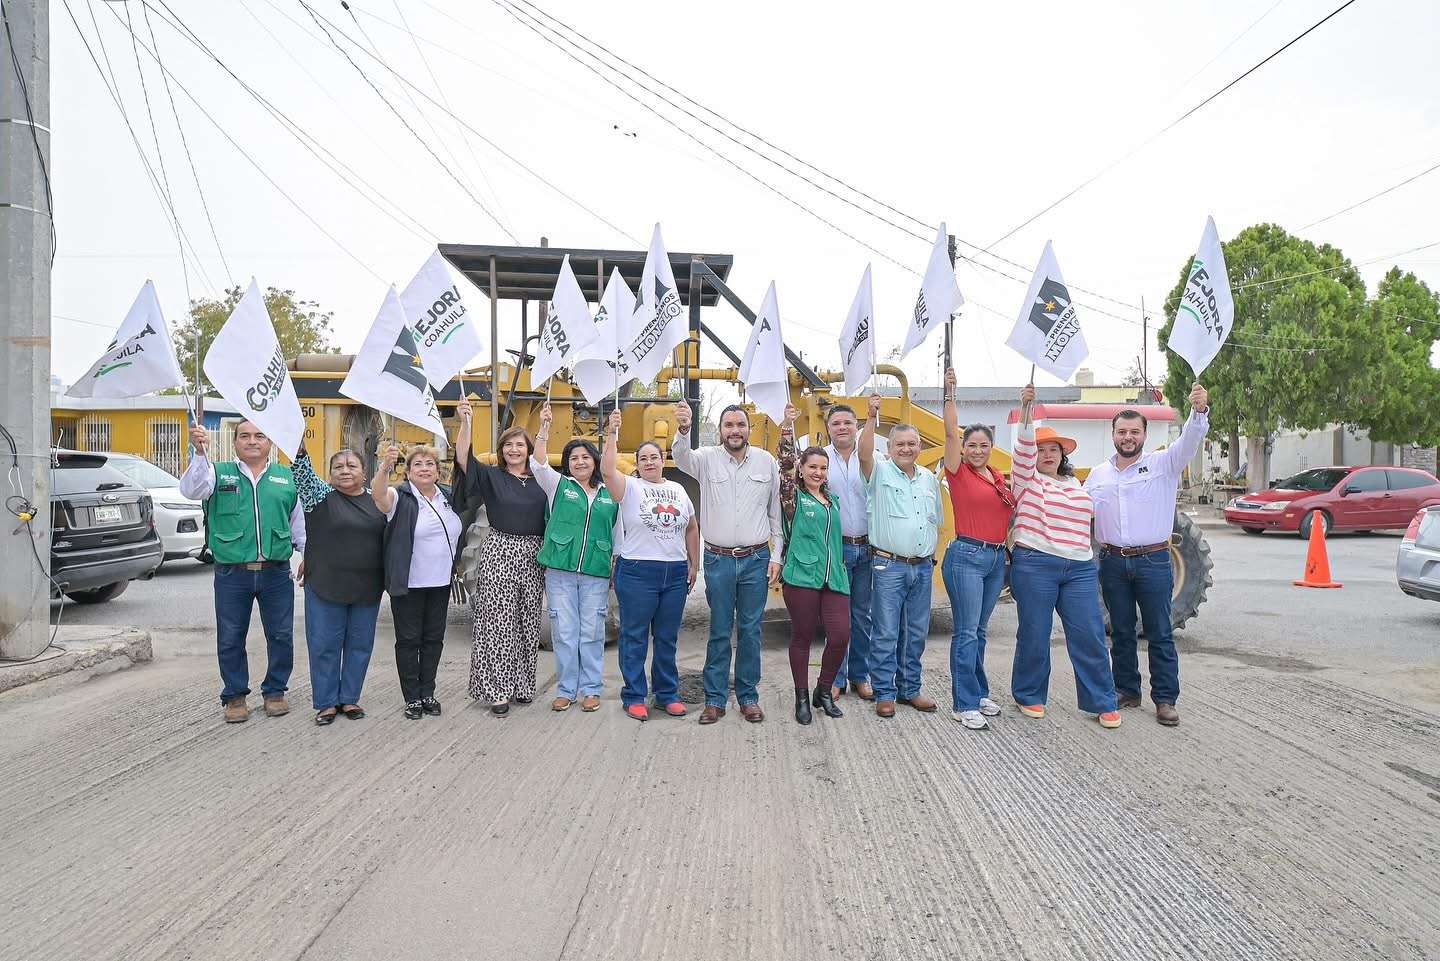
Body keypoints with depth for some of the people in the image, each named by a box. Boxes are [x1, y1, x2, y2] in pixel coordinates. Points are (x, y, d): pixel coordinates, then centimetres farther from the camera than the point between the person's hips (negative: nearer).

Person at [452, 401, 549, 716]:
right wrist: (465, 422, -24)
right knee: (498, 623, -2)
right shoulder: (491, 476, 3)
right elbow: (463, 457, -14)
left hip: (533, 556, 3)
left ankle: (522, 685, 20)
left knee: (528, 624, 8)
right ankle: (497, 689, 6)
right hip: (499, 553, -3)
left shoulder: (540, 480, 9)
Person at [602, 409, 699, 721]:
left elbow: (692, 528, 17)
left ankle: (667, 694, 25)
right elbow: (607, 470, -22)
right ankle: (634, 697, 15)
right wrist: (612, 434, -24)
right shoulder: (630, 487, -2)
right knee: (635, 638, 4)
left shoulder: (678, 490, 12)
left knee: (667, 638, 13)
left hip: (675, 574, 4)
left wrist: (694, 564, 14)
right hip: (637, 572, -4)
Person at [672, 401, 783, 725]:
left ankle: (748, 697, 22)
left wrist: (776, 557, 5)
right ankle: (715, 699, 18)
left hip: (756, 559, 1)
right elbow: (681, 457, -25)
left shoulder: (767, 461, 3)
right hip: (718, 560, -1)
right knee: (719, 631, 7)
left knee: (750, 631, 9)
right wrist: (683, 430, -47)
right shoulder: (707, 458, -2)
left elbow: (776, 512, 8)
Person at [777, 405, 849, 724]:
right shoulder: (793, 497, 1)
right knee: (802, 637, 3)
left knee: (841, 635, -3)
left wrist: (840, 571, 24)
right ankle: (802, 697, 18)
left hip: (833, 577, 5)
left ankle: (824, 691, 18)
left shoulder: (832, 500, 18)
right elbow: (786, 463, -11)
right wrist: (787, 427, -18)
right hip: (801, 576, -5)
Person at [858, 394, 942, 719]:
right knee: (885, 634, -1)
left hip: (922, 567, 6)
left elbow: (936, 521, 21)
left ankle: (909, 689, 25)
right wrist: (872, 417, -35)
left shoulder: (929, 478, 14)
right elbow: (865, 452, -25)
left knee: (916, 634, 13)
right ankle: (884, 693, 9)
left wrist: (932, 556, 14)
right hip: (889, 566, -5)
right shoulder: (880, 472, -3)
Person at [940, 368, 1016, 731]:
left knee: (980, 631, 15)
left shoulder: (999, 478, 12)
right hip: (966, 556, -6)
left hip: (997, 558, 6)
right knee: (966, 632, -5)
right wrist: (950, 392, -17)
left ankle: (978, 693, 25)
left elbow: (1013, 507, 27)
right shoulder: (959, 472, -4)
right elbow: (951, 431, -14)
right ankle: (965, 704, 1)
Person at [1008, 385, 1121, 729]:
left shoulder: (1075, 484, 18)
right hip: (1034, 566, -4)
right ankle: (1030, 696, 20)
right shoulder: (1027, 479, 1)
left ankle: (1102, 703, 14)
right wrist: (1025, 410, -26)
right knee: (1034, 634, 3)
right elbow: (1024, 448, -15)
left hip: (1079, 568, 4)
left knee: (1090, 636, 2)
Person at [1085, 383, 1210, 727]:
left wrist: (1199, 411, -36)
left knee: (1160, 633, 1)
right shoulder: (1099, 474, 10)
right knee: (1121, 632, 12)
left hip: (1153, 561, -3)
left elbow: (1190, 441, -18)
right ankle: (1126, 691, 24)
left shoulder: (1164, 464, -1)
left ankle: (1165, 699, 9)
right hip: (1113, 562, 4)